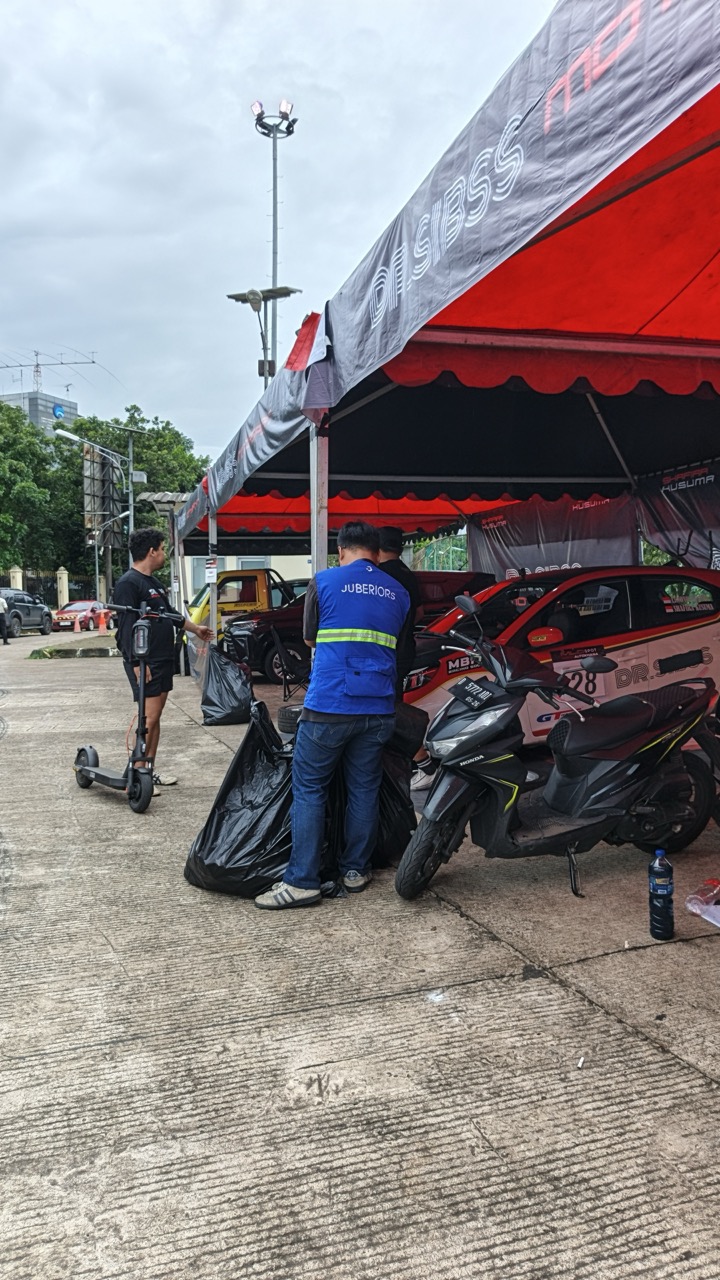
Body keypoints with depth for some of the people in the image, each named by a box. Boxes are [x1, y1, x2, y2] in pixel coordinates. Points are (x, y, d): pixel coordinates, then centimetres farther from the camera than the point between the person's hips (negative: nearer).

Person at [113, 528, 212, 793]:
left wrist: (196, 629, 39)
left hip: (163, 661, 10)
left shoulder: (154, 582, 18)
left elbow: (170, 613, 31)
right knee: (148, 717, -11)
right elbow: (127, 626, -19)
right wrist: (137, 663, -24)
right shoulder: (128, 583, -13)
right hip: (145, 663, -10)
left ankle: (149, 770, 20)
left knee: (155, 717, 12)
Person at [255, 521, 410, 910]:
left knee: (309, 790, 2)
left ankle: (301, 881, 1)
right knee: (364, 790, 13)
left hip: (328, 706, -4)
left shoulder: (324, 582, -1)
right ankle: (356, 870, 22)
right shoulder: (399, 593, 10)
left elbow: (310, 637, 11)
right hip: (378, 710, 4)